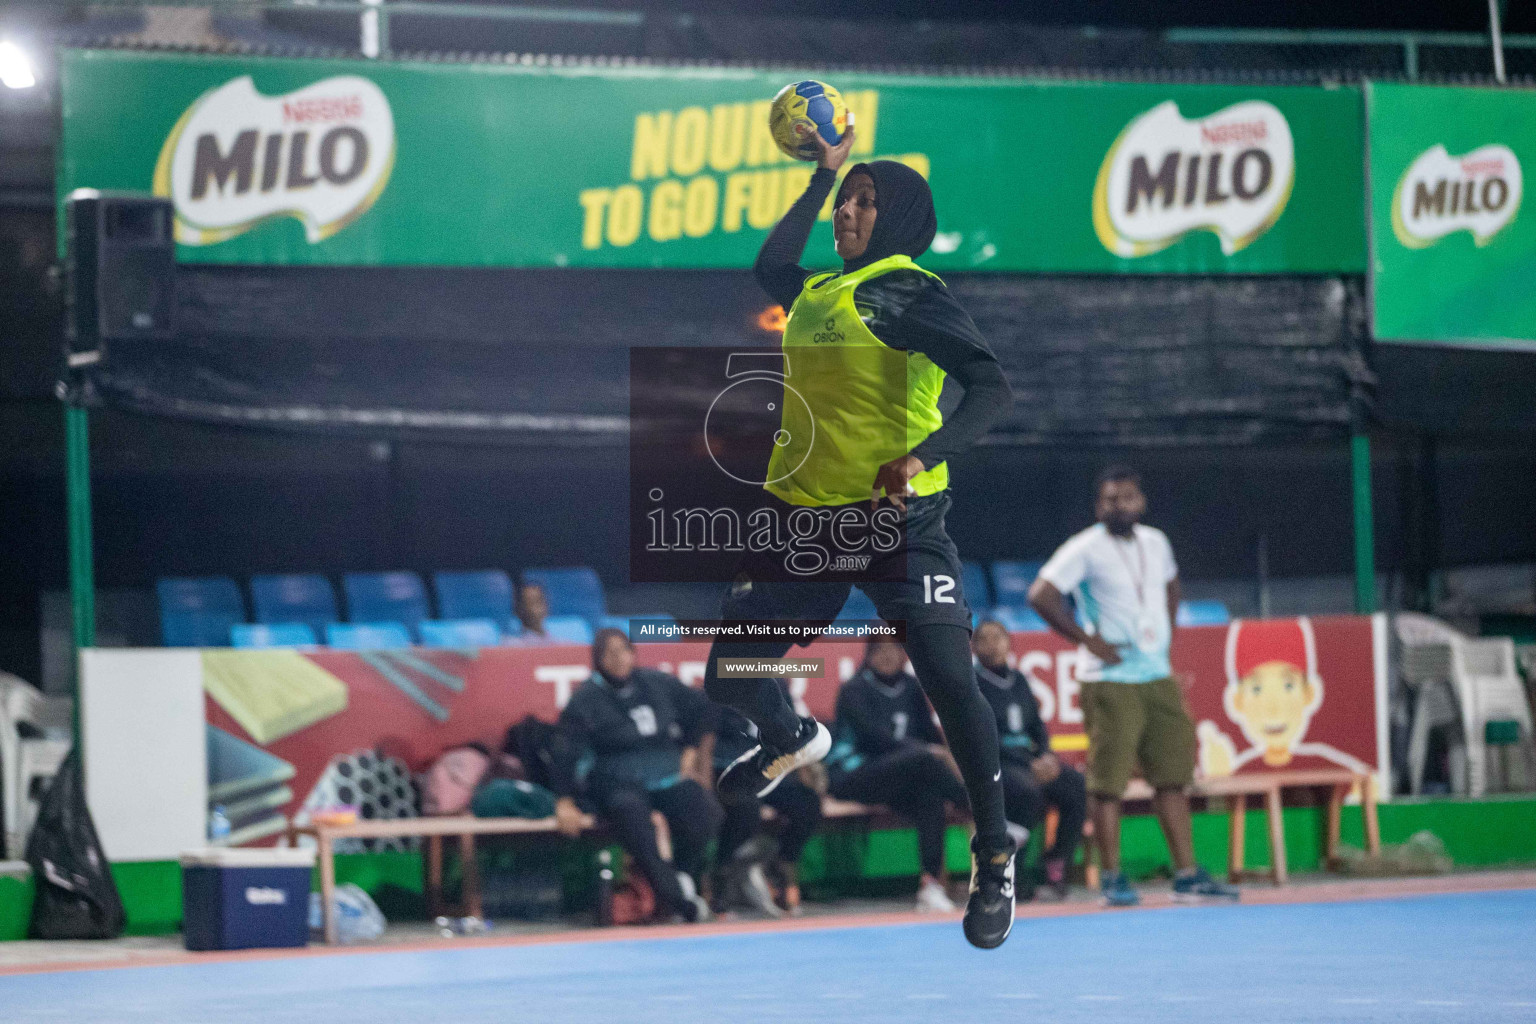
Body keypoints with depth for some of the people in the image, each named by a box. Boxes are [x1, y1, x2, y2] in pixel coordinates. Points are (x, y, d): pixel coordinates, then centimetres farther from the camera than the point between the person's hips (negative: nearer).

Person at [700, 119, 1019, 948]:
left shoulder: (908, 292, -7)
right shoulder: (814, 293, 13)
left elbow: (990, 387, -18)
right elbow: (769, 264, 37)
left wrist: (923, 456, -33)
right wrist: (823, 174, 38)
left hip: (897, 515, -6)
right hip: (803, 514, 7)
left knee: (949, 683, -15)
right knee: (731, 677, 6)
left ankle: (994, 858, 0)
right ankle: (792, 741, 42)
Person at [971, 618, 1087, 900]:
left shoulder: (1018, 680, 18)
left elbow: (1037, 725, 19)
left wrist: (1045, 755, -4)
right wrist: (1030, 766, -15)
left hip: (1030, 759, 6)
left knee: (1079, 788, -19)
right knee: (1028, 792, -37)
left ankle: (1057, 860, -7)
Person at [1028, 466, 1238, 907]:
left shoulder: (1156, 543, 12)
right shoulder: (1086, 549, -8)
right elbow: (1041, 595, -17)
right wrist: (1088, 640, -16)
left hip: (1158, 677, 6)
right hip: (1110, 681, -6)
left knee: (1173, 777, 4)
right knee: (1109, 782, -6)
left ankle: (1187, 874, 7)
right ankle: (1112, 878, 1)